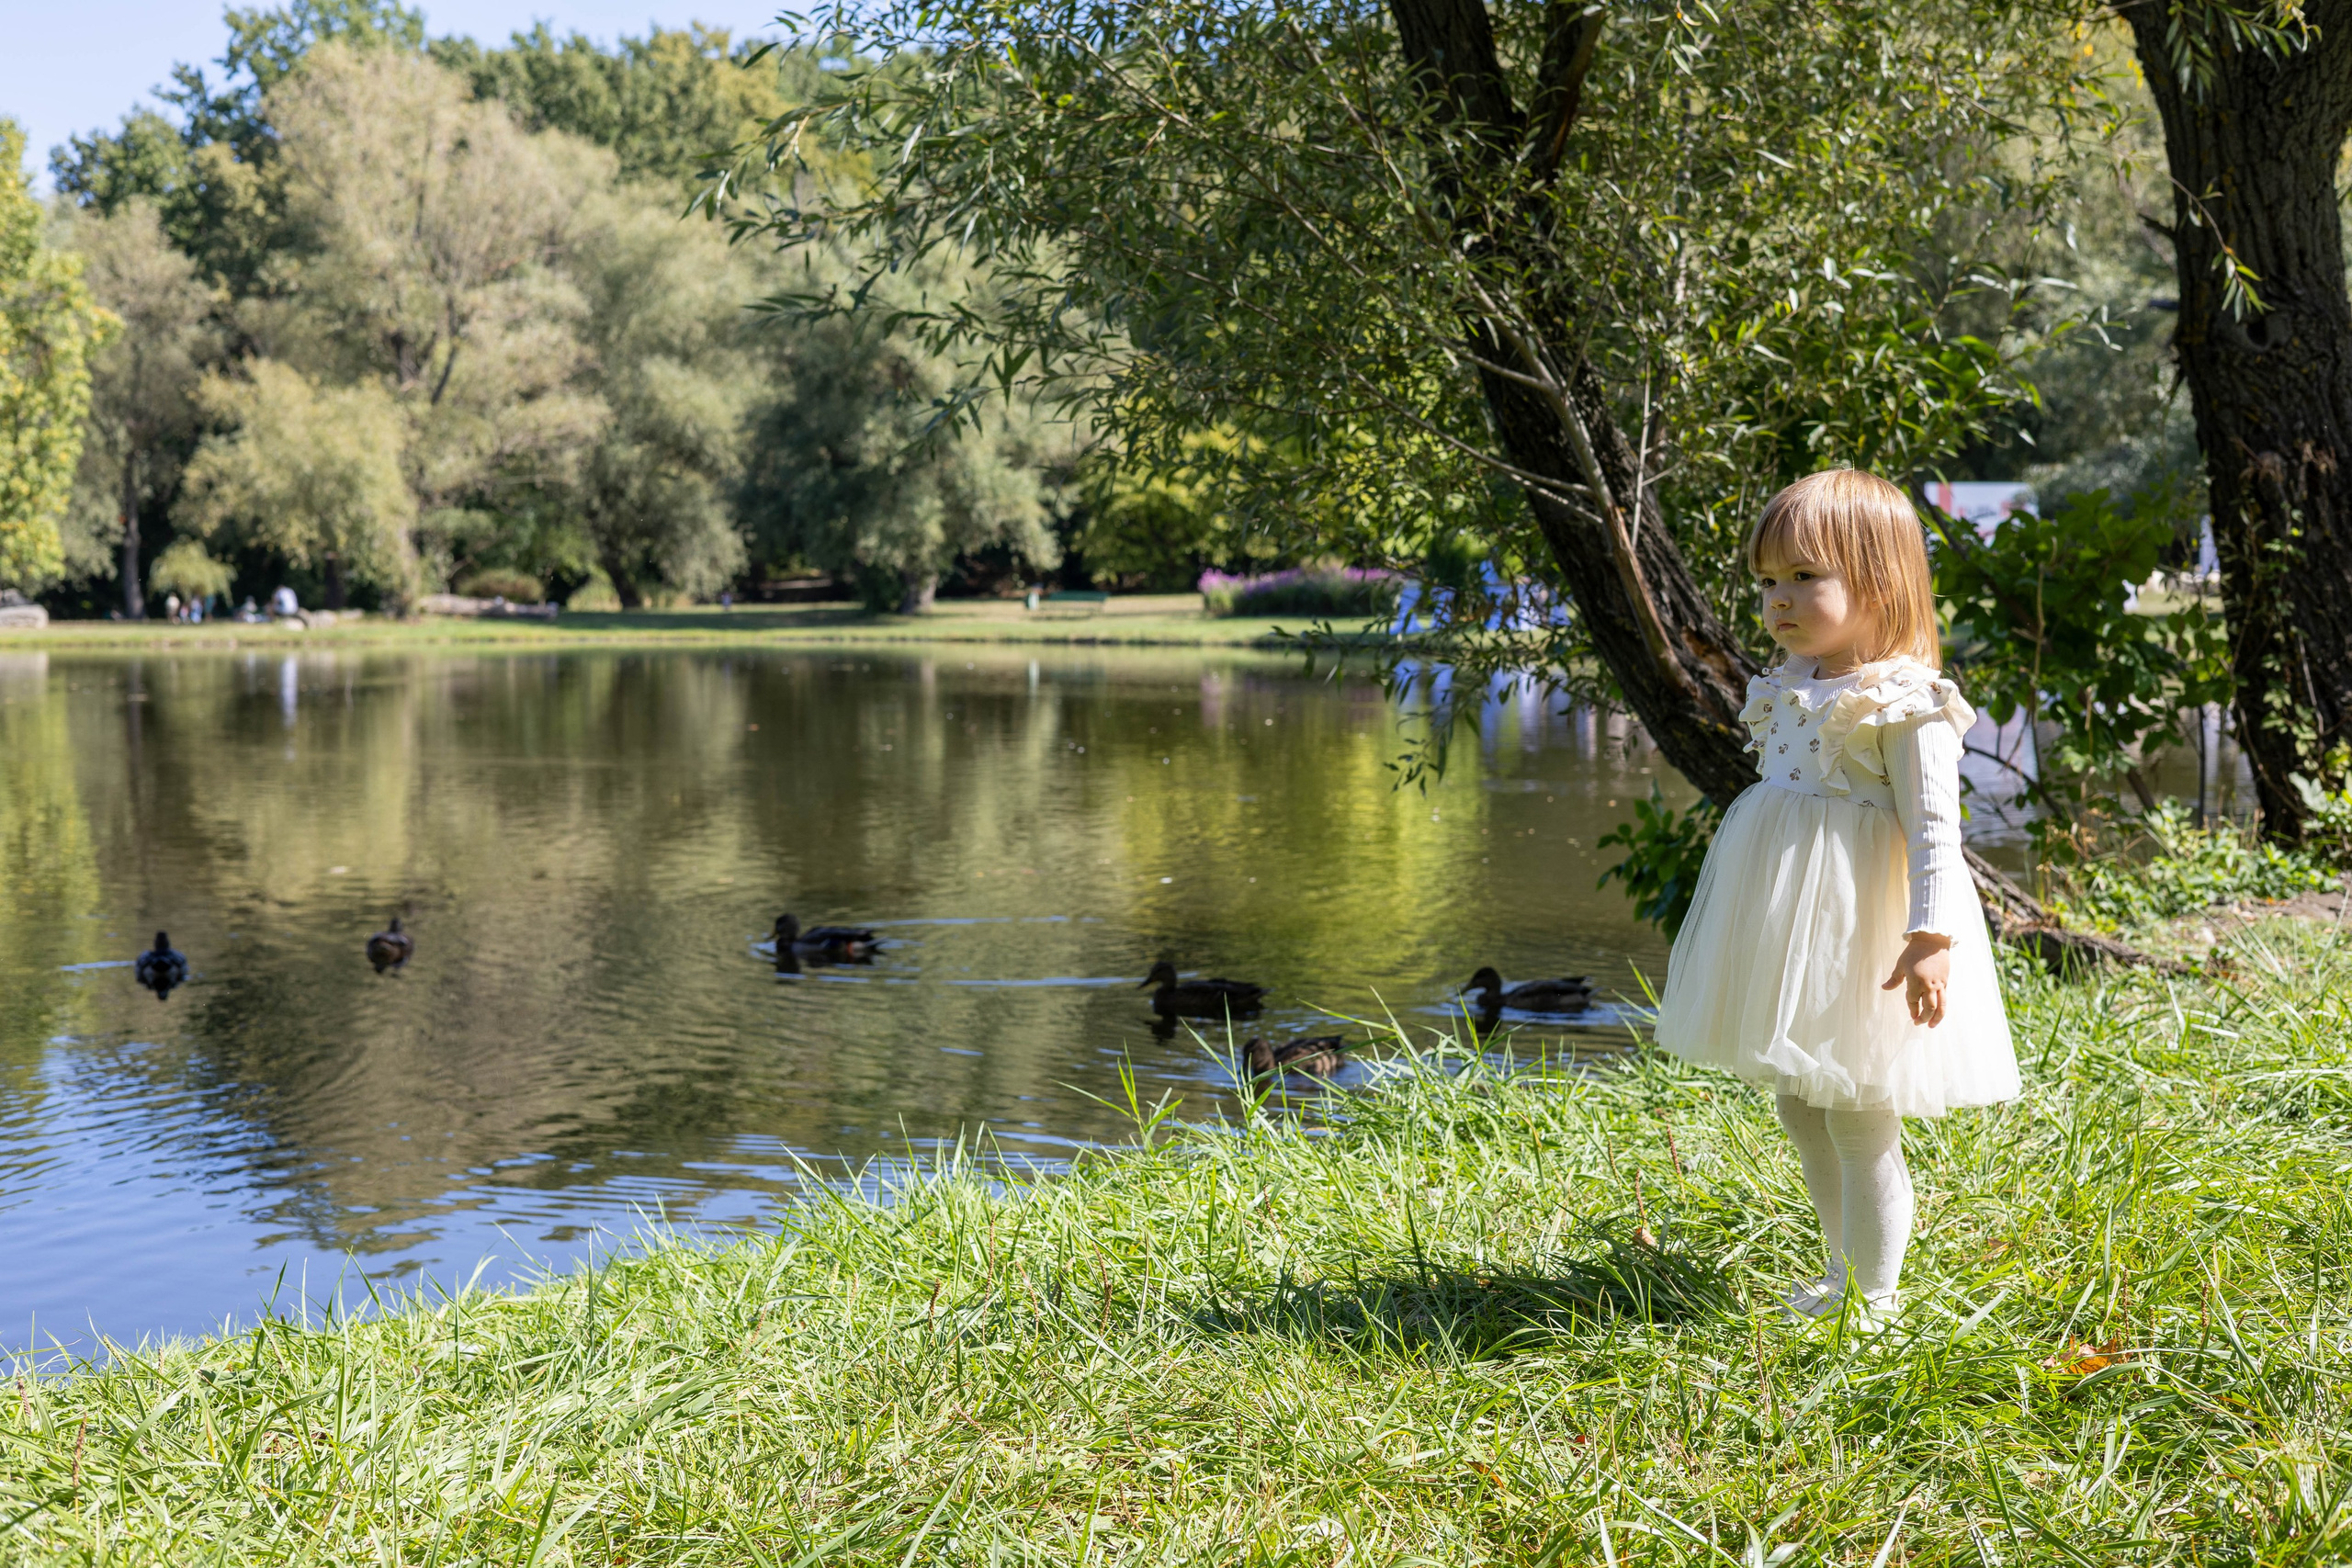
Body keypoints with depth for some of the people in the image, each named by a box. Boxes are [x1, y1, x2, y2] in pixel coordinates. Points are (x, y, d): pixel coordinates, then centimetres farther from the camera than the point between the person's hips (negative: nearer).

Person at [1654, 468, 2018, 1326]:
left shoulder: (1905, 705, -16)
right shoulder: (1787, 691, 9)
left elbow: (1935, 831, -18)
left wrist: (1933, 937, -26)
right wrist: (1750, 912, 25)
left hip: (1858, 933, -9)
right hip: (1788, 926, 9)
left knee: (1860, 1123, -1)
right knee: (1799, 1110, 18)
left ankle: (1873, 1297, 13)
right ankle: (1842, 1272, 34)